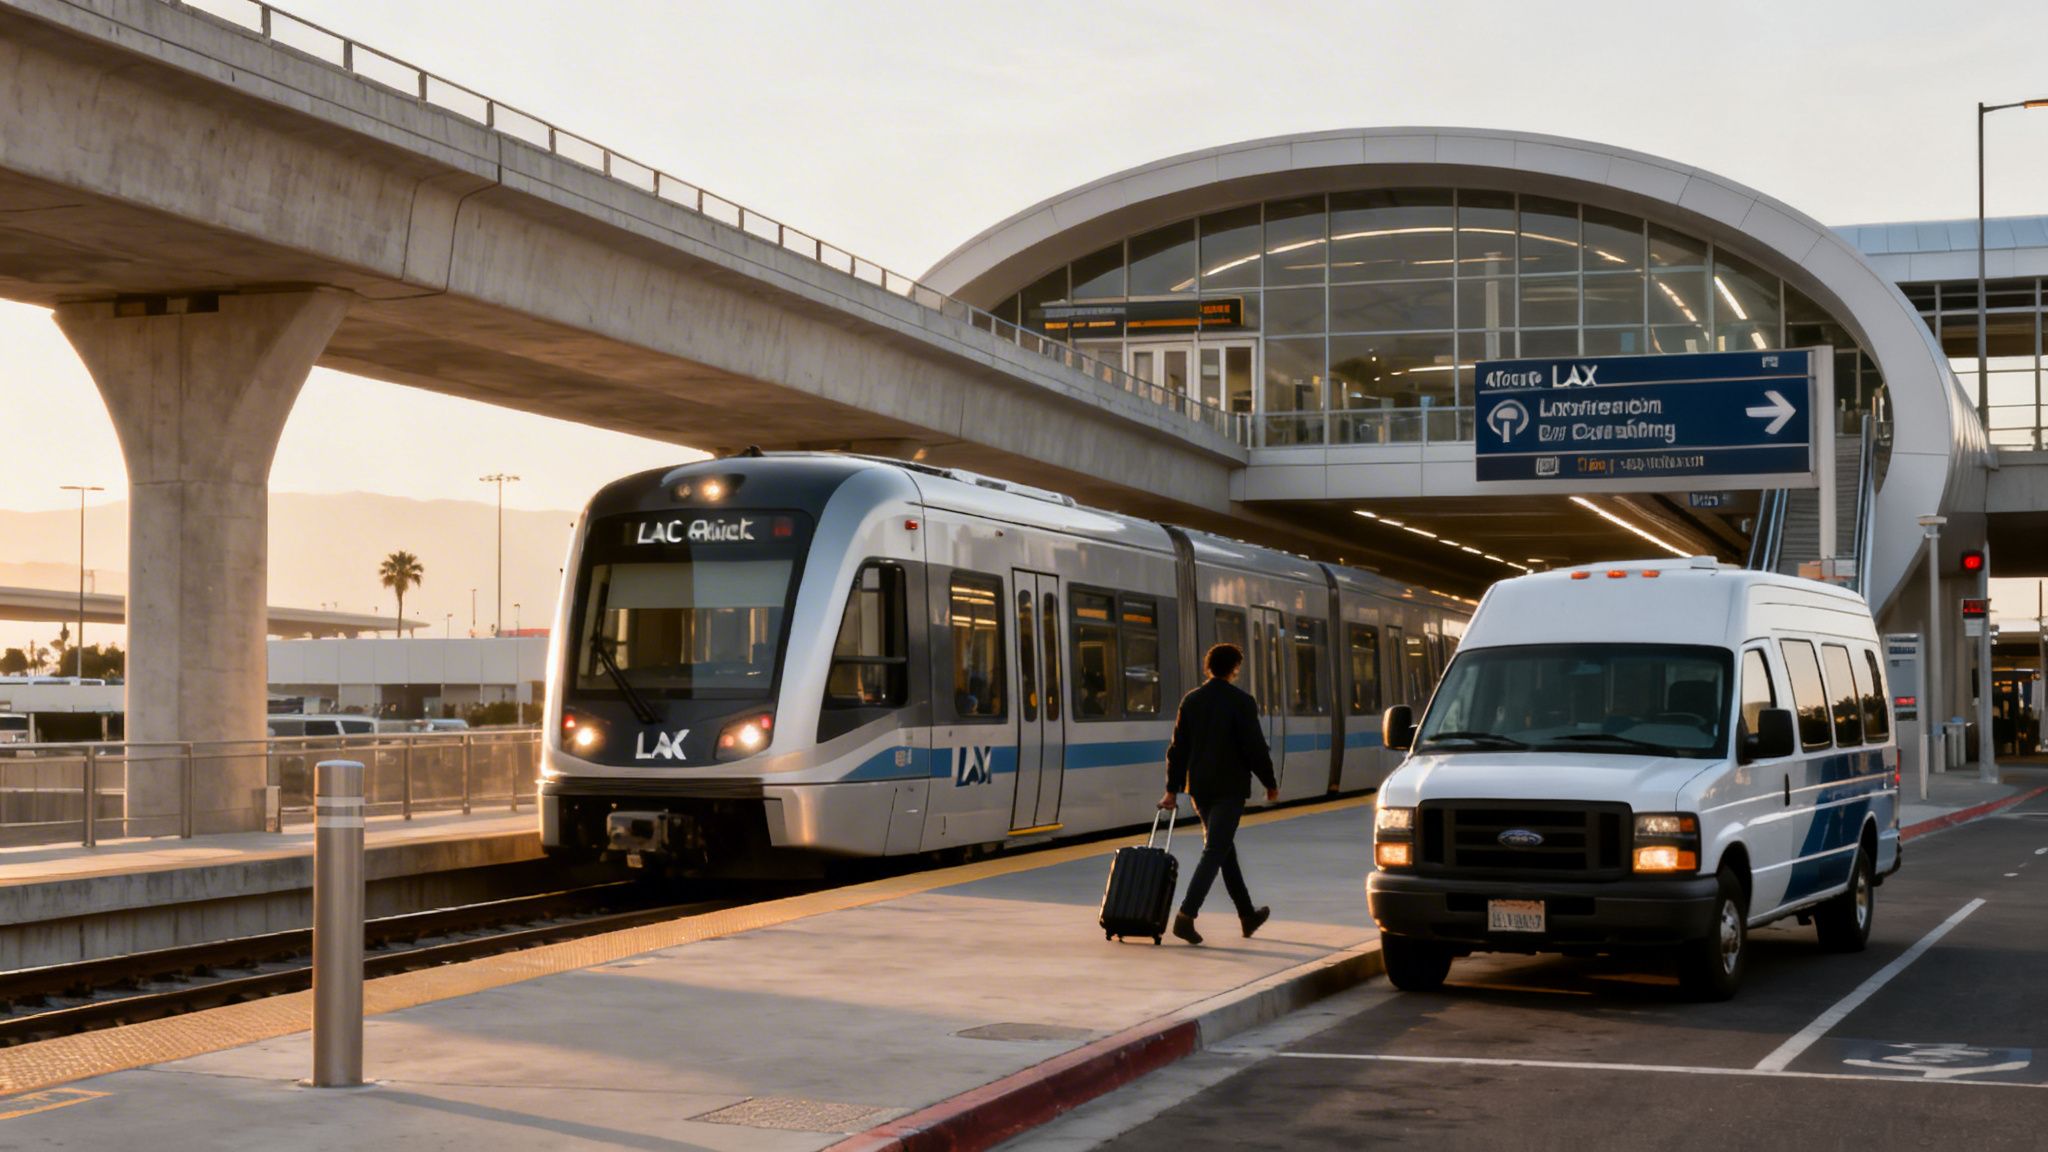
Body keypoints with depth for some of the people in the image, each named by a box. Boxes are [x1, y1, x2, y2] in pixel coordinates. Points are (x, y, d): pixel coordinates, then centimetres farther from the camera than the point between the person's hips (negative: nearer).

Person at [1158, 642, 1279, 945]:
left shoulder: (1191, 700, 5)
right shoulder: (1241, 702, -10)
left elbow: (1178, 747, 5)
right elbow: (1255, 747, -11)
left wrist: (1173, 789, 8)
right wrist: (1270, 783, 1)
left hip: (1199, 787, 6)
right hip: (1229, 787, -6)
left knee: (1225, 850, 17)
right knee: (1214, 852, -7)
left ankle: (1247, 915, 28)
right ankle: (1186, 915, -20)